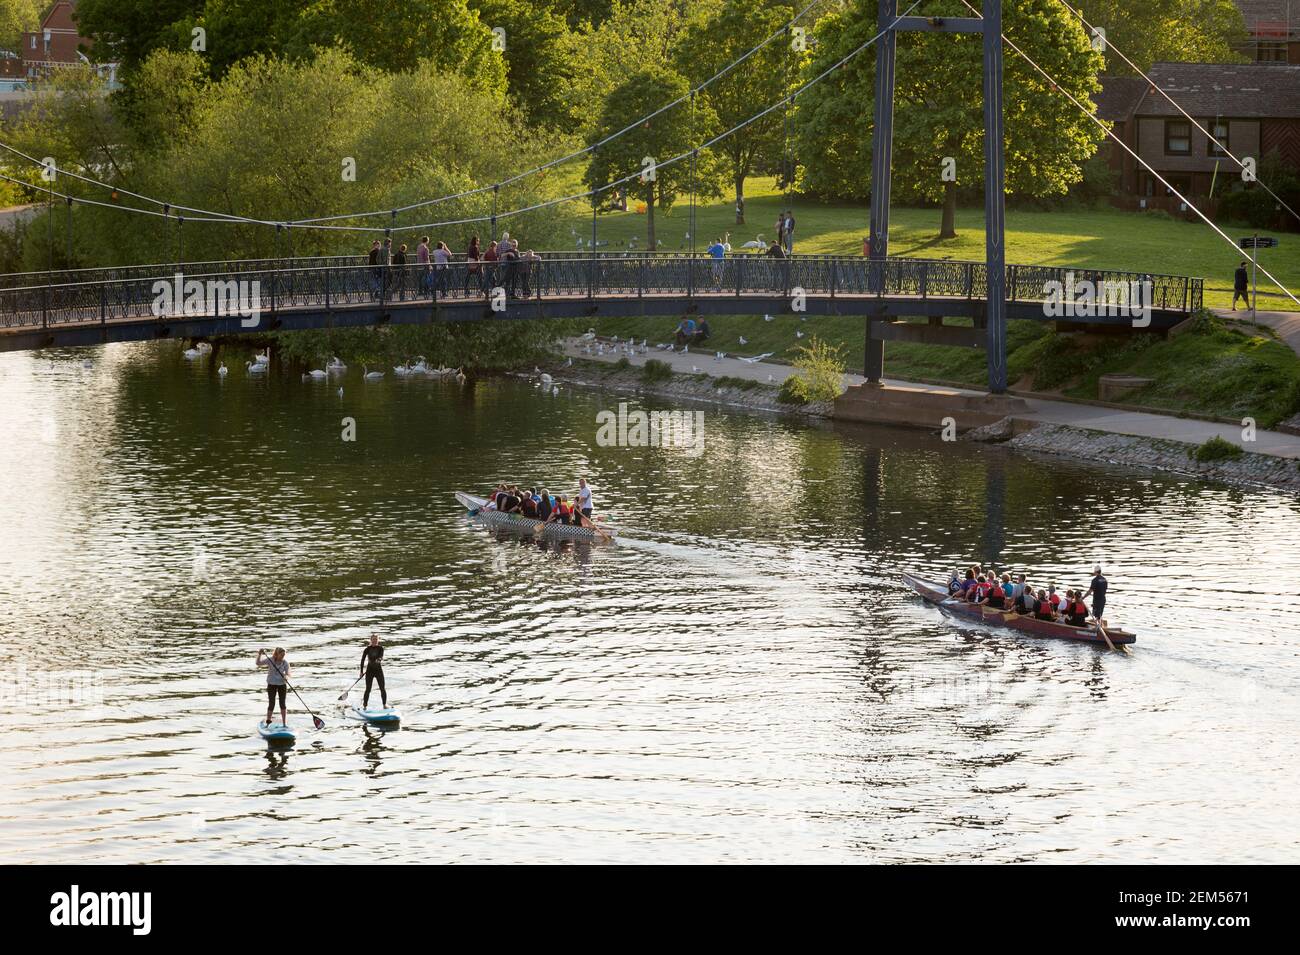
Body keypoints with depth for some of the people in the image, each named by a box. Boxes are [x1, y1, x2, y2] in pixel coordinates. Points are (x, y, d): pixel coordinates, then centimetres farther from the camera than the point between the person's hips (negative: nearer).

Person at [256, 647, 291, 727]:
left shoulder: (285, 662, -6)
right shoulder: (270, 660, -9)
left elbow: (287, 673, -12)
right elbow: (258, 663, -13)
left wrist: (286, 677, -35)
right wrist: (259, 655, -28)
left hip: (282, 684, 1)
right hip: (272, 684, -1)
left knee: (282, 704, 3)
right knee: (271, 704, -3)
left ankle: (284, 724, 10)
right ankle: (268, 722, 7)